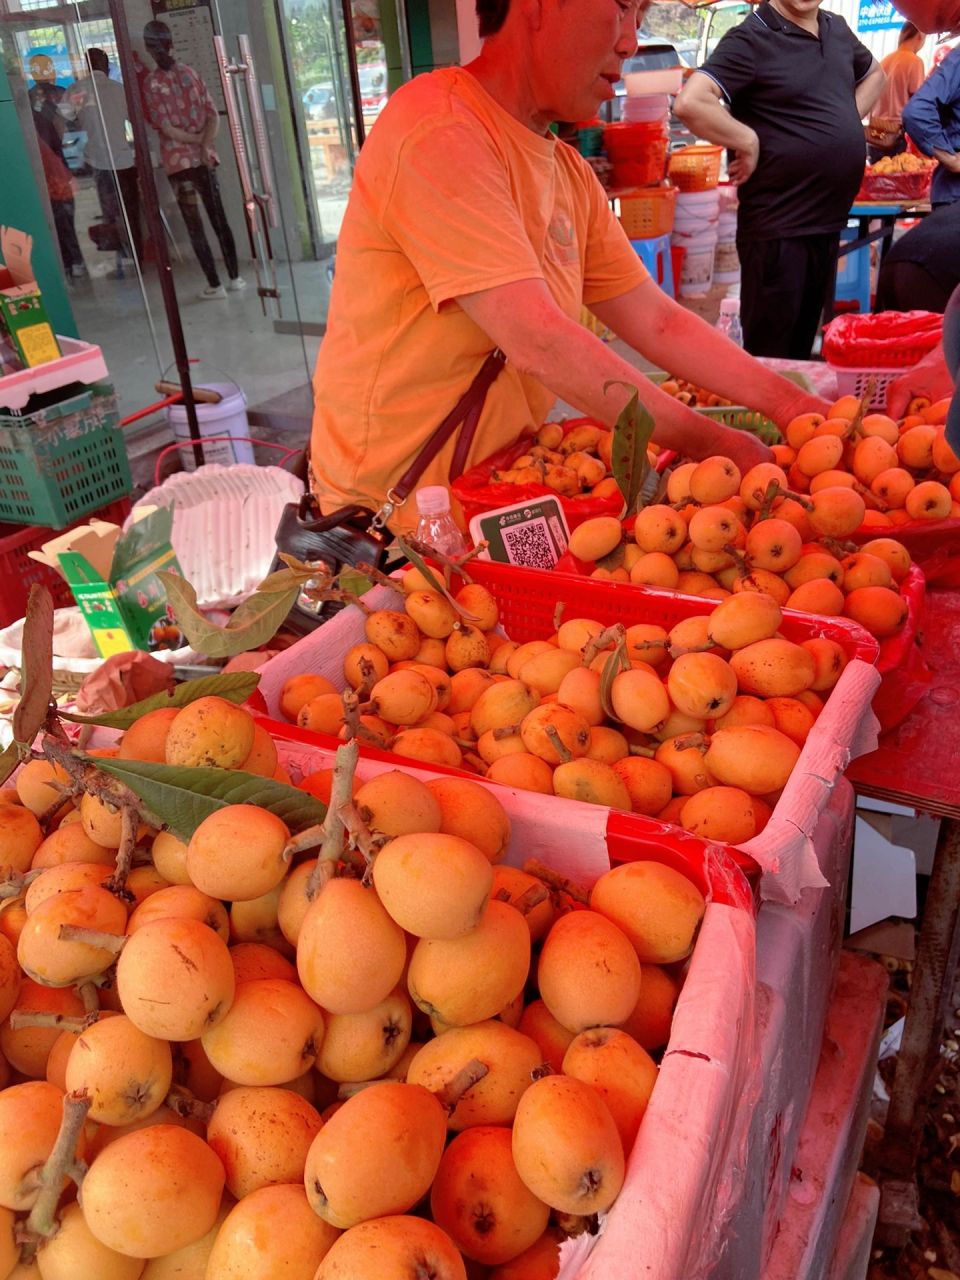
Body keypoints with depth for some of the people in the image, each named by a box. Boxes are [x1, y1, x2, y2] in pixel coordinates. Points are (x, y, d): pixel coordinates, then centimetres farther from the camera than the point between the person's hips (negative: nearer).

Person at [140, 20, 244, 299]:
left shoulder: (150, 82, -7)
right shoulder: (190, 73, 4)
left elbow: (166, 128, -12)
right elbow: (213, 115, -2)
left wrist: (196, 140, -2)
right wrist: (205, 144, -10)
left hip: (177, 160, -4)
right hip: (203, 157, 4)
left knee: (194, 225, 1)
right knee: (218, 217, 11)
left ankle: (214, 285, 1)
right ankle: (235, 277, 14)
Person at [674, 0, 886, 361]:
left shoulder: (837, 29, 13)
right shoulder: (751, 40, -11)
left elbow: (873, 73, 32)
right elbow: (690, 103, -26)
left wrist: (850, 120, 14)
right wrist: (748, 141, -16)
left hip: (830, 222, 8)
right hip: (778, 227, -7)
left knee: (801, 349, 17)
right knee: (769, 357, -2)